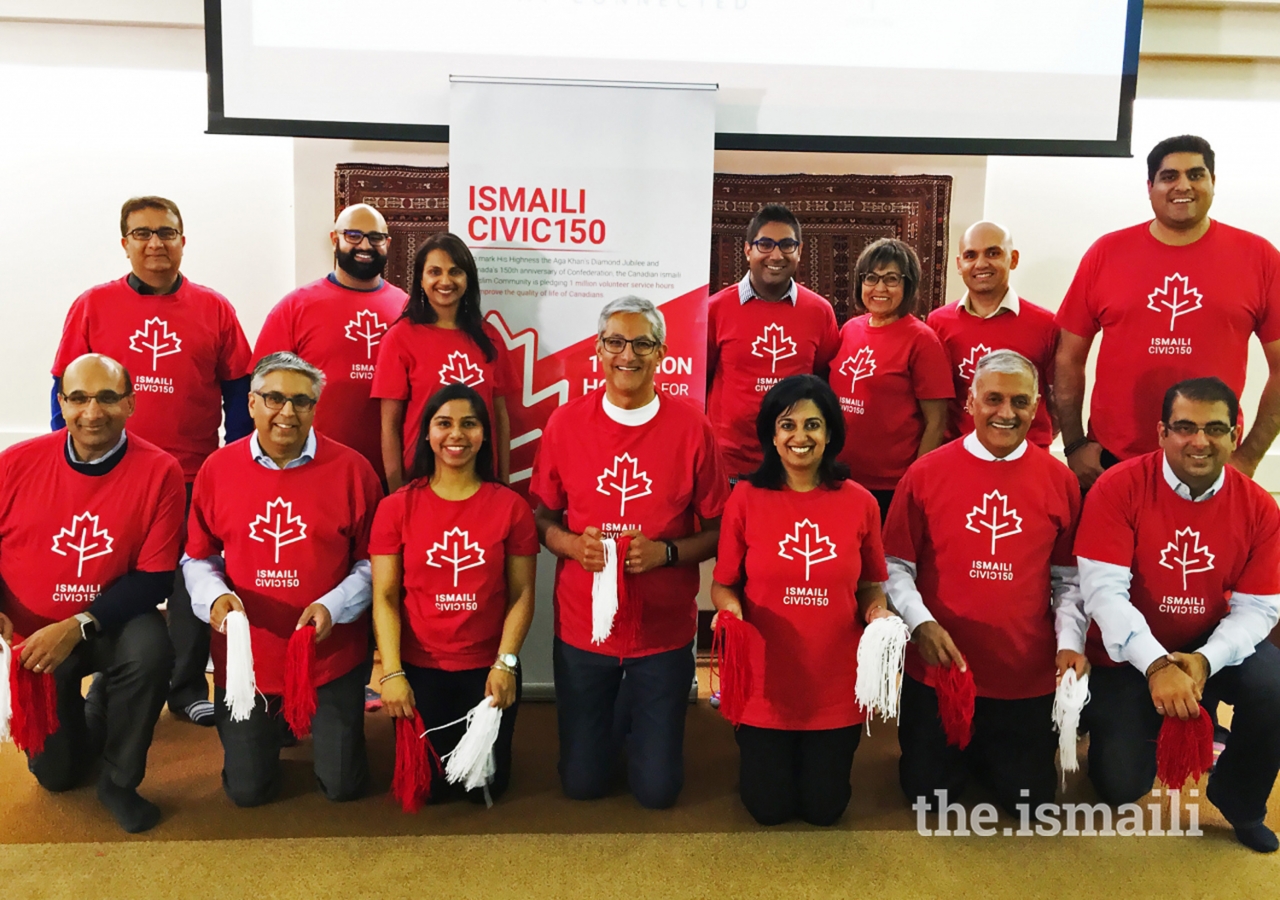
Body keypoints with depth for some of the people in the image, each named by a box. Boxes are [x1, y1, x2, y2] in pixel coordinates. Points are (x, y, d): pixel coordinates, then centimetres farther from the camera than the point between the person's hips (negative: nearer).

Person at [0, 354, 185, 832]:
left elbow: (154, 577, -17)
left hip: (110, 625, -2)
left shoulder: (159, 471, -17)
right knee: (56, 774, 8)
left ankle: (119, 780, -10)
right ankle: (88, 716, 45)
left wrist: (78, 626, -26)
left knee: (150, 648, -37)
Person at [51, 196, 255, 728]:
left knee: (191, 585, 8)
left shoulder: (214, 309, 2)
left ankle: (188, 689, 24)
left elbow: (238, 391, 4)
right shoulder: (92, 307, 2)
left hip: (195, 479, 0)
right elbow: (67, 390, 4)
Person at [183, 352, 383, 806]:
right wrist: (215, 596, -16)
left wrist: (333, 607, -19)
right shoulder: (217, 469, -3)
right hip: (245, 657, 2)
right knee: (247, 789, 9)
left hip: (332, 656, -1)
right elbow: (197, 557, 5)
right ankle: (275, 722, 42)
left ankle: (322, 721, 39)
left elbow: (373, 561, -4)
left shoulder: (351, 469, -9)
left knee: (343, 785, 6)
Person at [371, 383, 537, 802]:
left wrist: (505, 662, -12)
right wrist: (391, 672, -13)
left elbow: (522, 594, -4)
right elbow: (385, 597, -5)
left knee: (486, 786, 9)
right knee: (423, 786, 9)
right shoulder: (397, 507, -5)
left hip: (488, 668, 0)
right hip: (419, 668, 0)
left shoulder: (511, 506, -4)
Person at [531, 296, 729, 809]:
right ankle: (610, 722, 44)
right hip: (581, 625, 1)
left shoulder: (691, 428, -9)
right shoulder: (566, 422, -5)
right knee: (582, 783, 13)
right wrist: (571, 544, -16)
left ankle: (641, 721, 41)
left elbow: (719, 529, -2)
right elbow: (540, 515, 4)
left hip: (664, 629, -1)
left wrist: (666, 551, -19)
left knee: (657, 790, 10)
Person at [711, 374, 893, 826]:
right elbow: (723, 585, -1)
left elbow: (869, 585, 6)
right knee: (769, 808, 11)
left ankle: (821, 756, 46)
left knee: (825, 807, 14)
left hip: (836, 686, 1)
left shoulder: (859, 502, -5)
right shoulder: (746, 497, -8)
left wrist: (877, 610, -16)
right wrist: (730, 608, -22)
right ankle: (762, 754, 43)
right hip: (765, 683, -1)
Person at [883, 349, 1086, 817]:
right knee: (928, 794, 8)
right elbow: (896, 567, -3)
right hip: (939, 667, -1)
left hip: (1029, 674, 1)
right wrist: (921, 623, -18)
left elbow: (1069, 578, 5)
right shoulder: (926, 473, -6)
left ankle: (993, 750, 41)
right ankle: (962, 749, 40)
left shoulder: (1059, 480, 0)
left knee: (1027, 798, 9)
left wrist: (1071, 643, -8)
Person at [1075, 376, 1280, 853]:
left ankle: (1240, 802, 3)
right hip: (1129, 652, -2)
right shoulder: (1118, 487, -18)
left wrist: (1205, 660, -27)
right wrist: (1156, 665, -33)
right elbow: (1104, 591, -23)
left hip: (1213, 647, 3)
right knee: (1121, 784, -9)